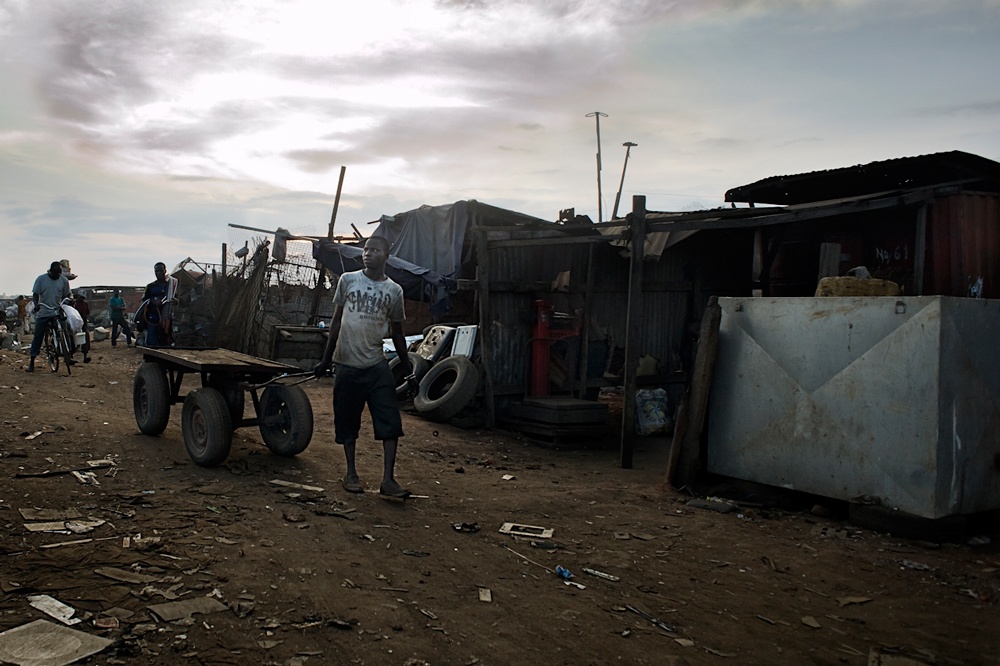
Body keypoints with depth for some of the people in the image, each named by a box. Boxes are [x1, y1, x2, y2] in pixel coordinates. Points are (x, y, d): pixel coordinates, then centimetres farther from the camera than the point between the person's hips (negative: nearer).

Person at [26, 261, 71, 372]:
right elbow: (35, 294, 0)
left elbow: (66, 295, 12)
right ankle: (31, 362, 8)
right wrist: (36, 304, -18)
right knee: (38, 337, 2)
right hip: (43, 313, -1)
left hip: (58, 313, 1)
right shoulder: (41, 279, -2)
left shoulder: (64, 280, 2)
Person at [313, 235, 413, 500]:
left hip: (377, 365, 0)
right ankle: (351, 473, 21)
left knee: (391, 423, -7)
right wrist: (325, 360, 6)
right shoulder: (347, 280, 1)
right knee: (347, 422, 7)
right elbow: (336, 321, 7)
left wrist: (406, 366, 13)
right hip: (347, 364, 0)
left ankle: (388, 480, -4)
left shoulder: (394, 290, 3)